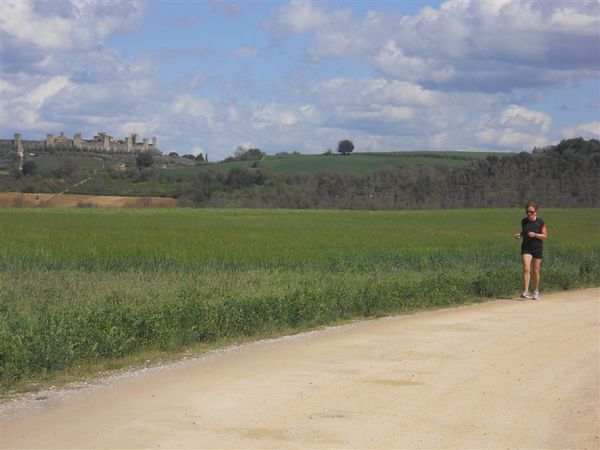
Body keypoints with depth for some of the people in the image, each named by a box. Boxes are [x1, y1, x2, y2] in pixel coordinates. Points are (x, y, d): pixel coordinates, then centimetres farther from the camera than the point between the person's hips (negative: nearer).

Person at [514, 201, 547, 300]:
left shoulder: (540, 222, -6)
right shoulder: (524, 221, 4)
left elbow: (545, 235, -4)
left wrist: (535, 235, -20)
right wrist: (519, 235, -3)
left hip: (537, 248, -1)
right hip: (526, 247, 1)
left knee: (536, 271, 7)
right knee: (526, 268, -15)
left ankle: (536, 291, 24)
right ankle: (526, 291, -18)